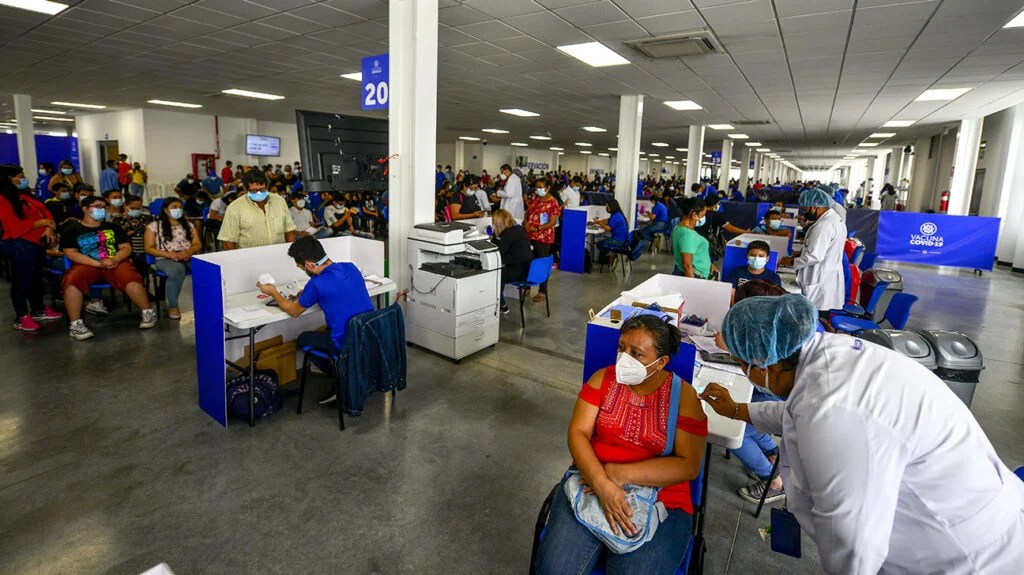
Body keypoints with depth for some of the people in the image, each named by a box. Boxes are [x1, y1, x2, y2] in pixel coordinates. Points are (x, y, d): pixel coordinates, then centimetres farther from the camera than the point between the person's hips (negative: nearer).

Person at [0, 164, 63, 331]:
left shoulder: (25, 194, 11)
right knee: (22, 280, 0)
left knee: (37, 277, 17)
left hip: (37, 242, 8)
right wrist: (43, 223, -12)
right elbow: (16, 227, -20)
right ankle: (21, 318, 10)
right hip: (20, 245, -8)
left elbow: (44, 211, 9)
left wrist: (49, 228, -9)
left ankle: (39, 311, 30)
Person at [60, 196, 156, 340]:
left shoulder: (113, 227, 21)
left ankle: (148, 312, -23)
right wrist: (98, 263, -13)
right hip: (87, 265, 0)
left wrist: (115, 260, -10)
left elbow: (126, 248, 13)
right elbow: (71, 253, 1)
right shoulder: (71, 229, 13)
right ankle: (76, 324, -28)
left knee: (130, 277, -33)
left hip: (115, 263, 1)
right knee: (72, 281, -34)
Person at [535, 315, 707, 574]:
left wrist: (619, 474, -18)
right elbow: (578, 433, -5)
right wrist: (602, 483, -22)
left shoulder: (684, 396, -5)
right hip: (591, 484, 2)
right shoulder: (602, 379, 1)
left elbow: (689, 465, -10)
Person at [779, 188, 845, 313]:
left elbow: (814, 256, -23)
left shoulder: (824, 225, -21)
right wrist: (803, 252, 13)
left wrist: (792, 262, -10)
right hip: (829, 278, 10)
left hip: (820, 283, -10)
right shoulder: (834, 218, 13)